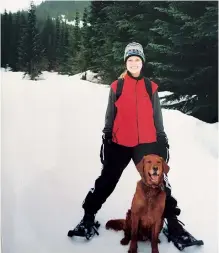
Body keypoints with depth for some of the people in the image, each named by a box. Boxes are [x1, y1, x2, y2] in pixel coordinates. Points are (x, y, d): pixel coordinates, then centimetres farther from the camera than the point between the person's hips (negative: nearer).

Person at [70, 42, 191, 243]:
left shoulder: (151, 88, 4)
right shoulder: (116, 87, 1)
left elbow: (157, 118, 10)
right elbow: (110, 117, 6)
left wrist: (163, 142, 8)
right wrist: (106, 140, 4)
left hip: (147, 144, 1)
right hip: (120, 144, 0)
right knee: (106, 181, 9)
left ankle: (172, 220, 18)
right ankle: (89, 215, 23)